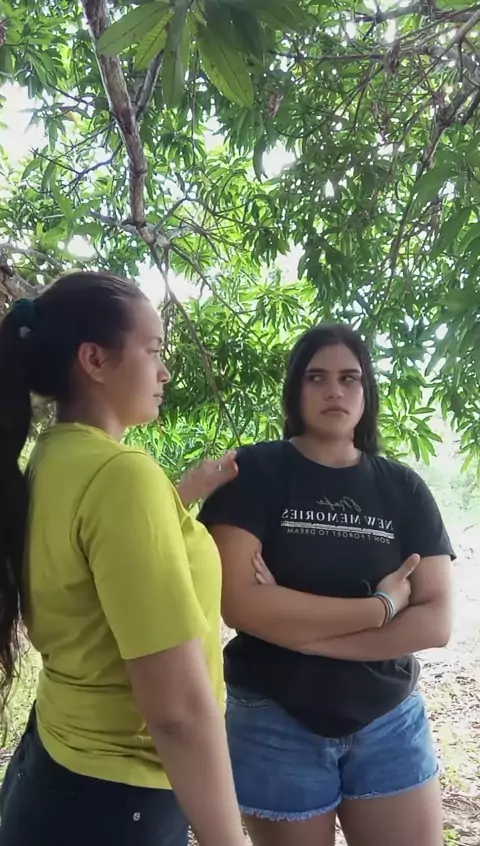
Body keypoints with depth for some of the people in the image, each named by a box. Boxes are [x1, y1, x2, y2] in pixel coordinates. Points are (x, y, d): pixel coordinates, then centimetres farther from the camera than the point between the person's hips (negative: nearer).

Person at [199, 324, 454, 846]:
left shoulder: (404, 490, 0)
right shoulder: (255, 472, -10)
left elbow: (435, 621, -7)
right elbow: (239, 604, -21)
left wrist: (301, 632, -17)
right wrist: (381, 606, -17)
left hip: (390, 721, 3)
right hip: (276, 722, -2)